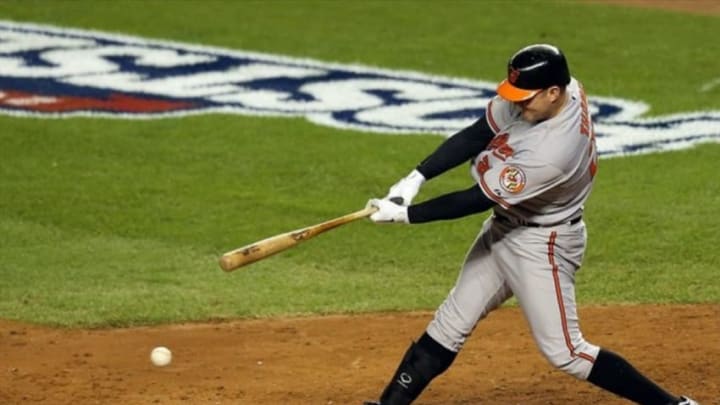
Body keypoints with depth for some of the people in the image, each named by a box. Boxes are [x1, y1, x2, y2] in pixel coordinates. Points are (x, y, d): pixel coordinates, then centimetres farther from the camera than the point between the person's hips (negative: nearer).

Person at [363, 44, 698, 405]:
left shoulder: (554, 152, -36)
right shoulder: (537, 96, -13)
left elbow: (479, 200, -28)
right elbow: (477, 134, -5)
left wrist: (405, 214, -21)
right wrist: (416, 177, -14)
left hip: (542, 245, -8)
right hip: (504, 227, 8)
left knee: (564, 351, -4)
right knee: (450, 323, 13)